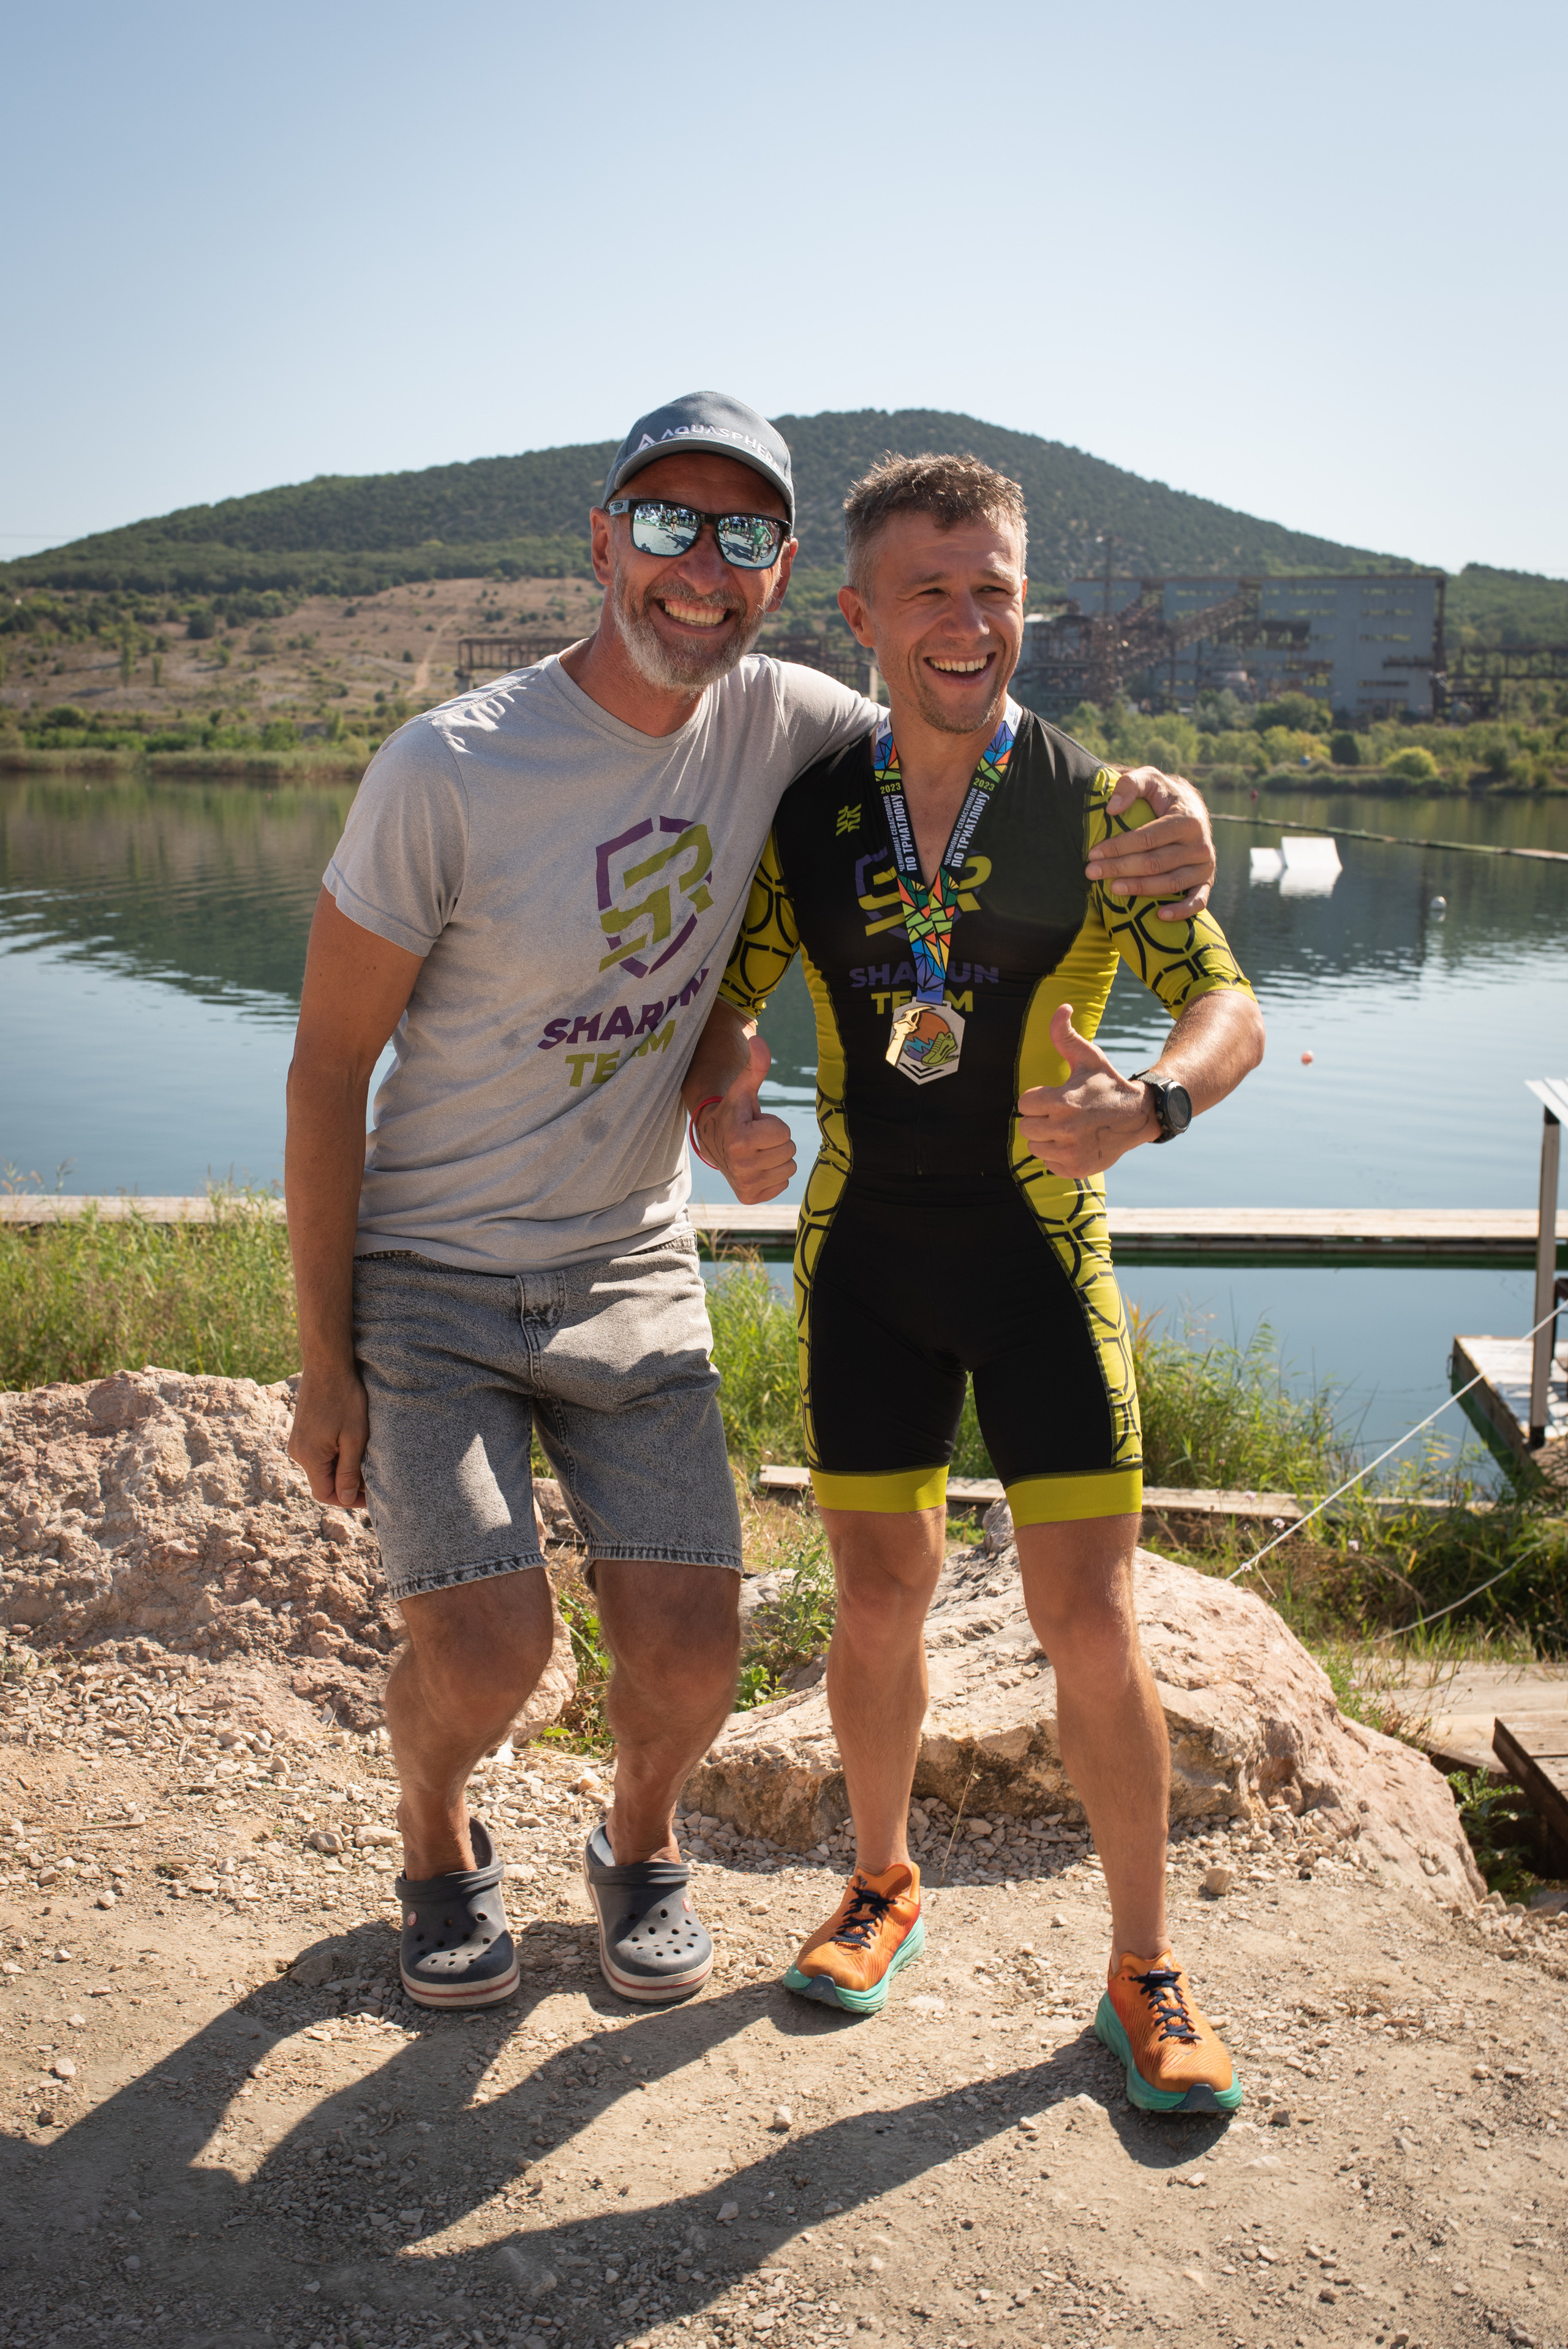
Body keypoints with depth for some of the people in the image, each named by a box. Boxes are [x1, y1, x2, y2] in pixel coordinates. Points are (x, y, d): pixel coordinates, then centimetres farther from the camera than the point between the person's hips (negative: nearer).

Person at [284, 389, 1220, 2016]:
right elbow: (329, 1062, -12)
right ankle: (436, 1847, 24)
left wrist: (1152, 802, -9)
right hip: (431, 1282, -3)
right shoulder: (447, 769, -18)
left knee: (689, 1655, -4)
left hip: (635, 1276, 3)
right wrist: (324, 1363, -10)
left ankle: (639, 1847, 32)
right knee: (482, 1660, -13)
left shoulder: (775, 719, -6)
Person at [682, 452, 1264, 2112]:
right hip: (861, 1248, 2)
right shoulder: (806, 814, 0)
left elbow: (1229, 1007, -7)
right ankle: (882, 1882, 35)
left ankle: (1143, 1968, 18)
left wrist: (1151, 1101, -29)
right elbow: (733, 1000, 8)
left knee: (1090, 1623, -2)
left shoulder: (1096, 808, -6)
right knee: (879, 1602, 9)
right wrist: (721, 1118, -14)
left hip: (1039, 1248, -2)